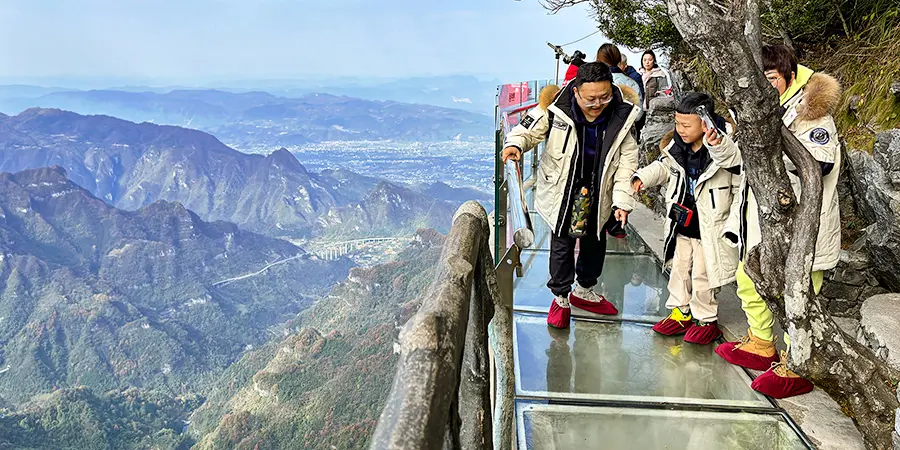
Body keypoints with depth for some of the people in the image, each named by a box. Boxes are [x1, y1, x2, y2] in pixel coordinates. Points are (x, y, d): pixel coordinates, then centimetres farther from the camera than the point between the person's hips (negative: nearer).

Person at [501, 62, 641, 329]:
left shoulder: (622, 115, -16)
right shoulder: (555, 109, -24)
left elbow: (627, 161, -8)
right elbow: (528, 131, -8)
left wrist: (623, 200, -12)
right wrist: (515, 144, -32)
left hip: (598, 194, 3)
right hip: (562, 192, -3)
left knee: (595, 244, 20)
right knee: (562, 245, 7)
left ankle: (584, 291, 45)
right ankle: (560, 296, 31)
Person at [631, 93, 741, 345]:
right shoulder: (678, 146, -4)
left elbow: (741, 187, -17)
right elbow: (664, 166, 14)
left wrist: (734, 222, -26)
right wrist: (643, 177, -2)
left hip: (709, 228, -6)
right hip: (681, 225, 6)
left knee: (703, 275, 6)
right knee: (679, 268, 18)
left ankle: (706, 319, 26)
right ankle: (680, 312, 35)